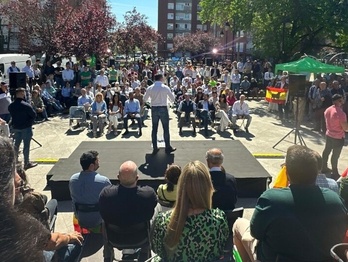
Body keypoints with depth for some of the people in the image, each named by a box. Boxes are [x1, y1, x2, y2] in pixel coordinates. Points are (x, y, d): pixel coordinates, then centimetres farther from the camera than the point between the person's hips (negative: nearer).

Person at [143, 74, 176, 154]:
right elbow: (172, 99, 0)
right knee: (166, 128, 6)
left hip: (154, 109, 3)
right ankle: (168, 148, 12)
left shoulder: (150, 88, -2)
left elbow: (144, 99, 6)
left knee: (154, 129, 9)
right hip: (163, 109, -2)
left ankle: (155, 148, 14)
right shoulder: (165, 88, -7)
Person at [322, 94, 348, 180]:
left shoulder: (328, 110, -1)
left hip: (329, 134, 8)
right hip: (338, 137, -8)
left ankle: (324, 168, 33)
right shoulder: (340, 113, -26)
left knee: (326, 151, 19)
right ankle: (334, 173, 15)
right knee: (335, 155, 3)